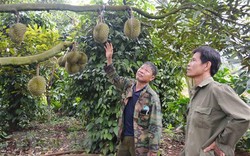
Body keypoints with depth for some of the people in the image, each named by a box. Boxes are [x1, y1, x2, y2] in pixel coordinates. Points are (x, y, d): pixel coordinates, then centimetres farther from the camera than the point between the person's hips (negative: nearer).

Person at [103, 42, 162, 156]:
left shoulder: (152, 97, -17)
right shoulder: (129, 85, 1)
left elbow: (155, 126, -17)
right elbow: (114, 78, 16)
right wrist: (109, 59, 4)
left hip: (140, 141, -6)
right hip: (124, 137, 6)